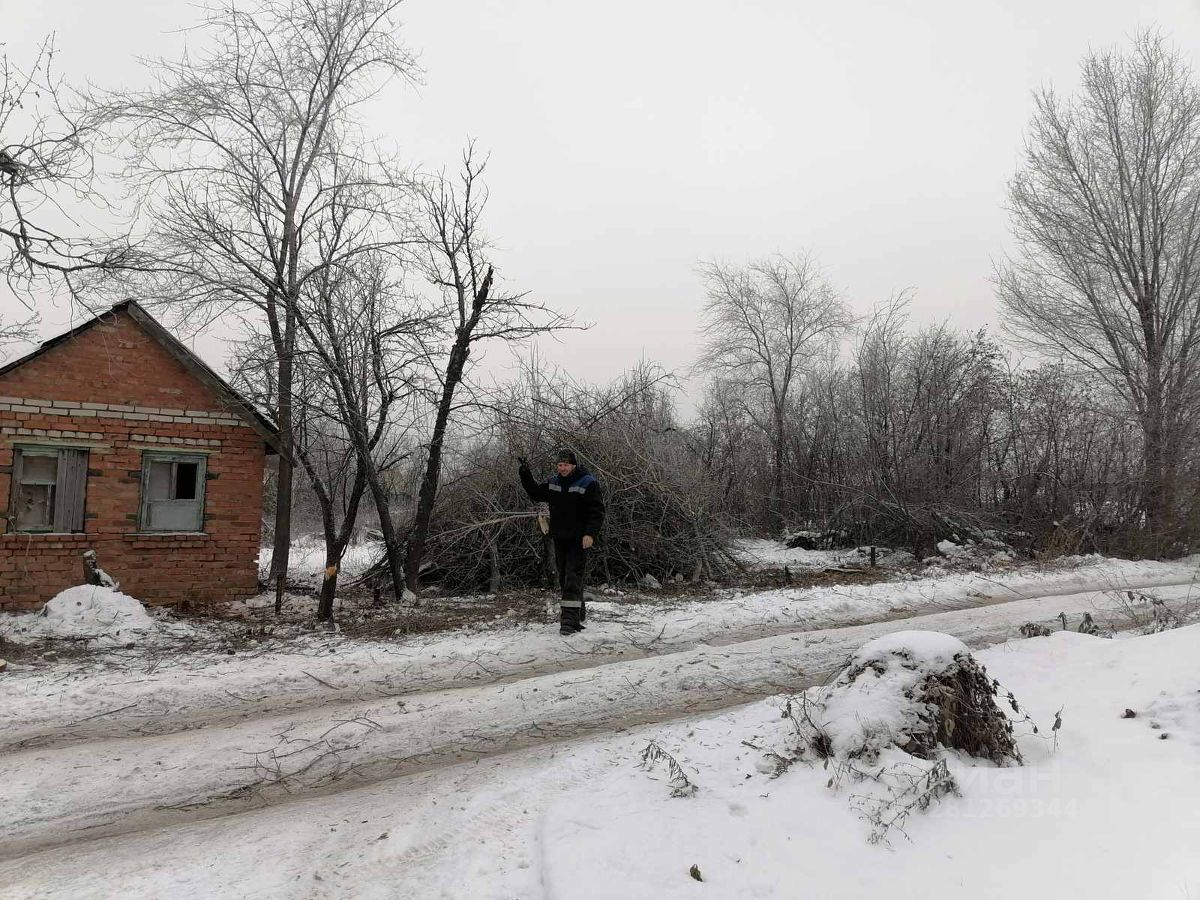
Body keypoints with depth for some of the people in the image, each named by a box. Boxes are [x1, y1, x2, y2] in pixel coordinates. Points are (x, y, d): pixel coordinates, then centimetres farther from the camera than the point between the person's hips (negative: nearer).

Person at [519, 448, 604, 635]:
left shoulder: (588, 483, -10)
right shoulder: (553, 483, 9)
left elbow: (597, 512, -13)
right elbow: (535, 493, 19)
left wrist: (591, 534, -24)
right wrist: (525, 474, 4)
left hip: (579, 540, -7)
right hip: (560, 539, 7)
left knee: (573, 578, -12)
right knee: (564, 578, 14)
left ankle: (570, 620, -15)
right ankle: (579, 612, 30)